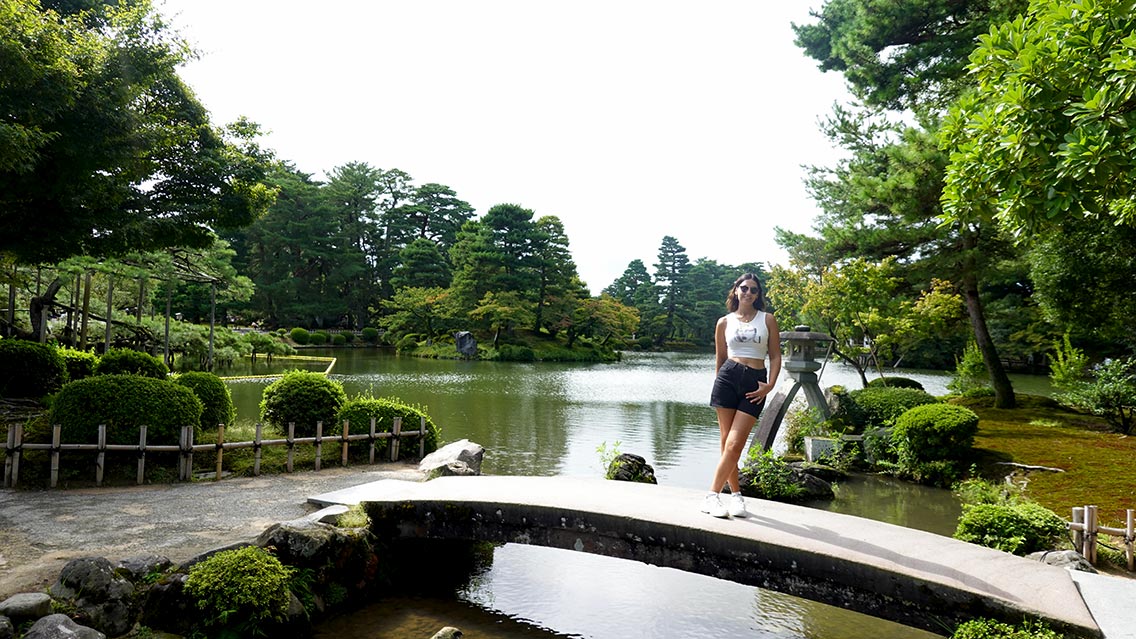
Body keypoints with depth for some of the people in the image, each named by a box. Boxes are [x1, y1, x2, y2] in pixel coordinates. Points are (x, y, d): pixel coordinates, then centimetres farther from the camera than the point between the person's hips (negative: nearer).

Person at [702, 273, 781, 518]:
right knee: (726, 440, -1)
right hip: (728, 377, 1)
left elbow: (775, 356, 8)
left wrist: (770, 385, -4)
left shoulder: (768, 320, 10)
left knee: (735, 443, -9)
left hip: (755, 382, -1)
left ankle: (713, 495, -5)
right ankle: (735, 493, 8)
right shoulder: (724, 322, 11)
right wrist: (718, 385, 14)